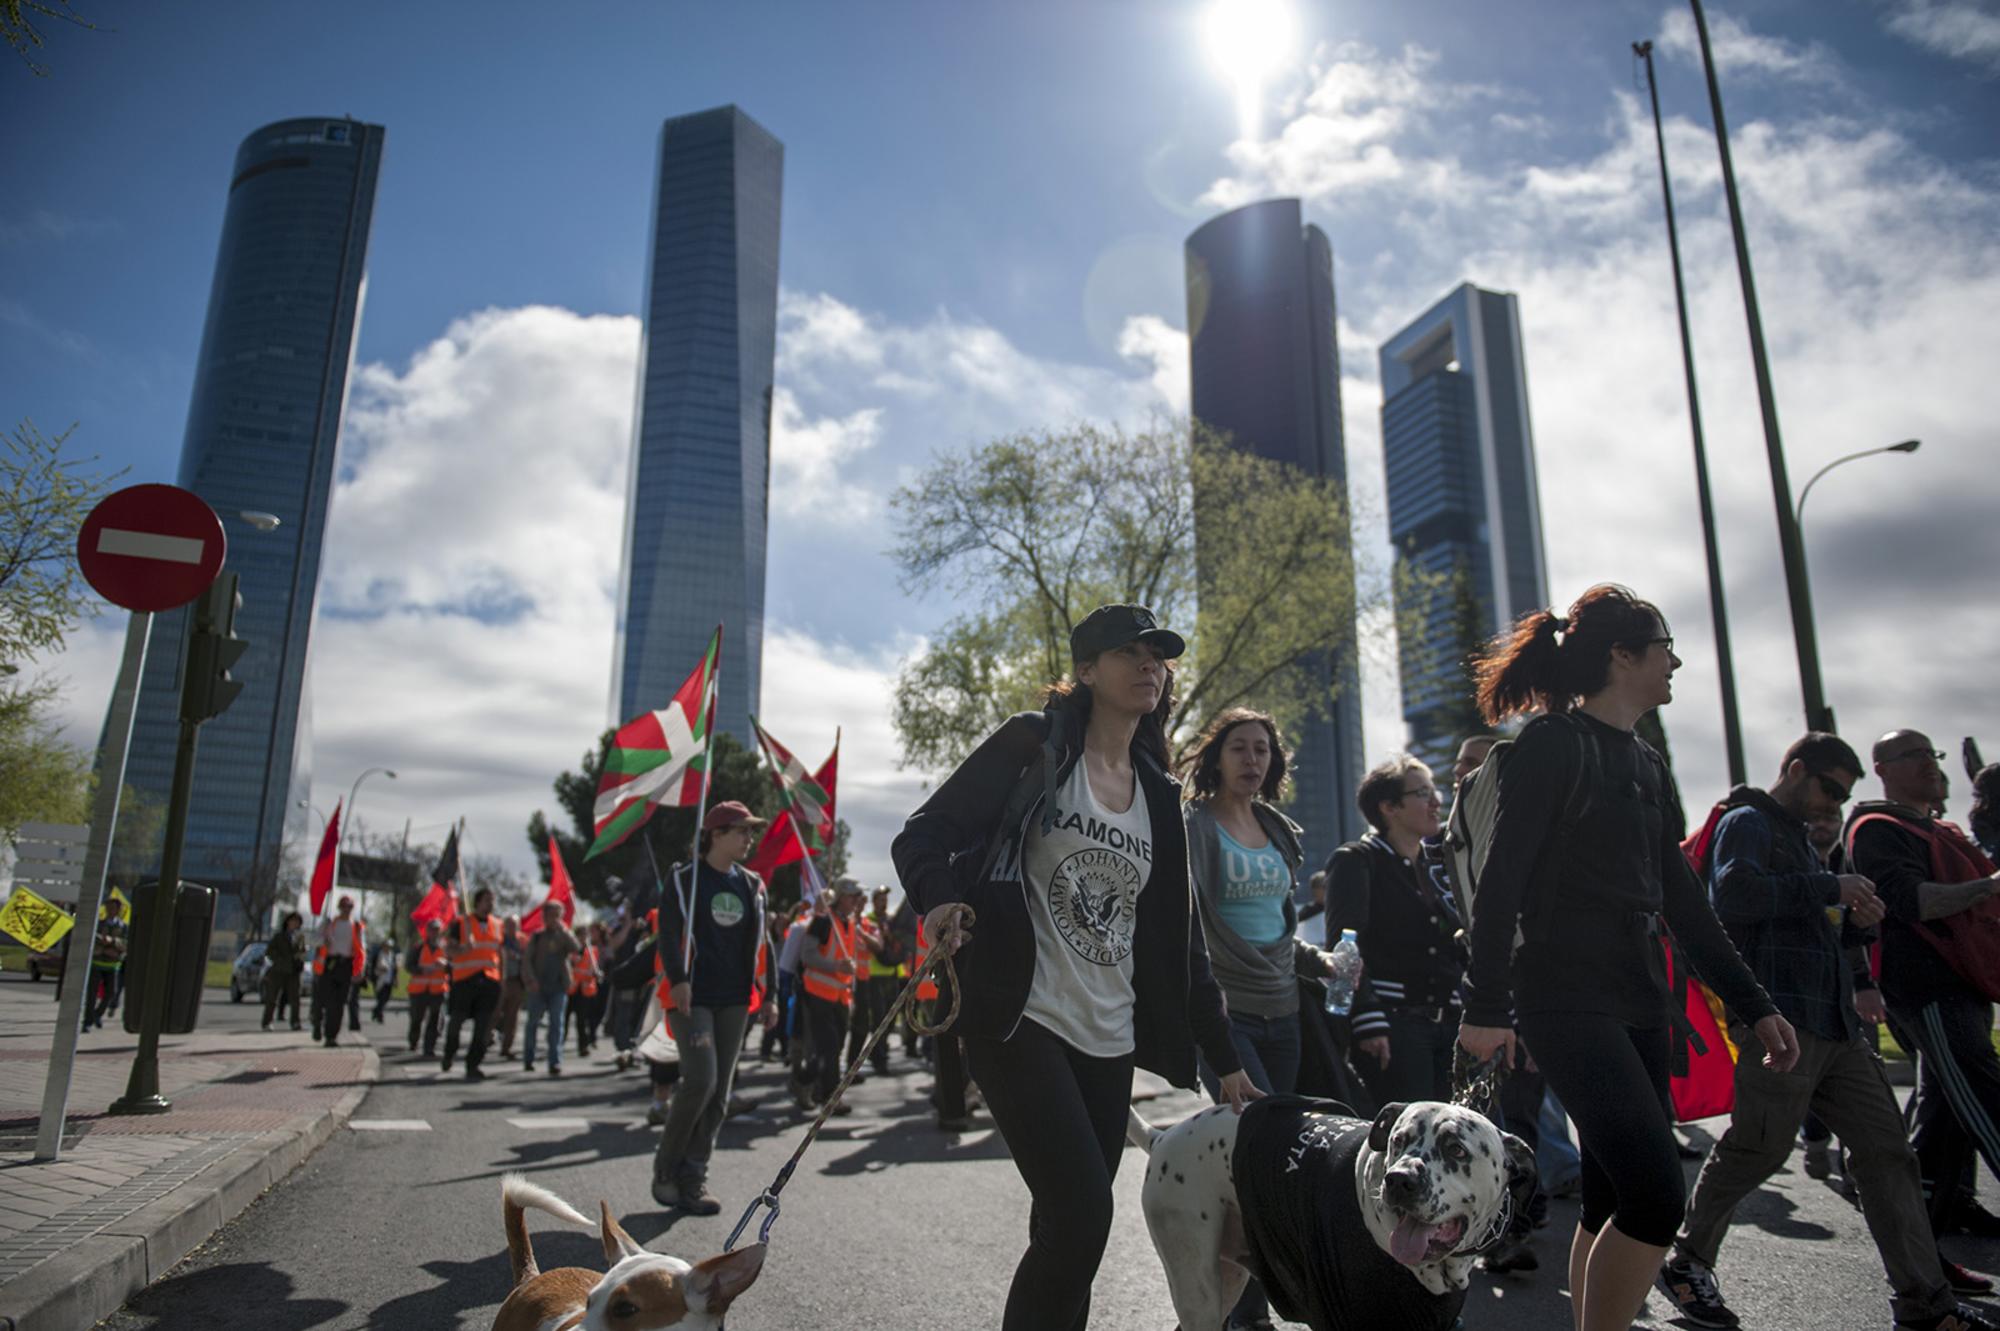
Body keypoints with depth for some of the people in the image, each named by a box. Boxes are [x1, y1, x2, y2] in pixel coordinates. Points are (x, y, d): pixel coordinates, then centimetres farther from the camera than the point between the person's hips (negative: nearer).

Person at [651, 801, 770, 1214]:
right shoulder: (684, 878, -3)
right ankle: (665, 1171, 5)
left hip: (734, 999, 6)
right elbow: (669, 932, -11)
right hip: (692, 995, -6)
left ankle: (692, 1180, 13)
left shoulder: (752, 884, 12)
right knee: (700, 1079, -16)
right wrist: (678, 979, -24)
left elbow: (760, 941, 14)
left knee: (720, 1091, 4)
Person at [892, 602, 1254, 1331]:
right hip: (1022, 1022, -5)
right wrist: (940, 896, -28)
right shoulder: (1034, 745, -3)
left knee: (1069, 1229, 6)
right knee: (1082, 1215, -15)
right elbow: (922, 834, -6)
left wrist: (1224, 1057, 14)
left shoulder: (1160, 796, 12)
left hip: (1109, 1040, 6)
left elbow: (1179, 936, 15)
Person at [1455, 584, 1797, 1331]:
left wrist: (1754, 1005, 16)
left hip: (1637, 1000, 8)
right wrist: (1486, 1007, -19)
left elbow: (1681, 899, 19)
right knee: (1657, 1192, -14)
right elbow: (1501, 882, -14)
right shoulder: (1552, 743, -9)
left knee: (1614, 1201, 10)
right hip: (1565, 999, -8)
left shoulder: (1647, 765, 16)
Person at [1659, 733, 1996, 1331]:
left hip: (1834, 1024, 10)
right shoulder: (1747, 822, -5)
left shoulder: (1799, 835, 26)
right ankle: (1686, 1265, 10)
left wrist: (1849, 912, 14)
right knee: (1756, 1150, -5)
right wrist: (1830, 887, -17)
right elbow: (1734, 893, -23)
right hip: (1779, 1022, -10)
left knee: (1886, 1151, 7)